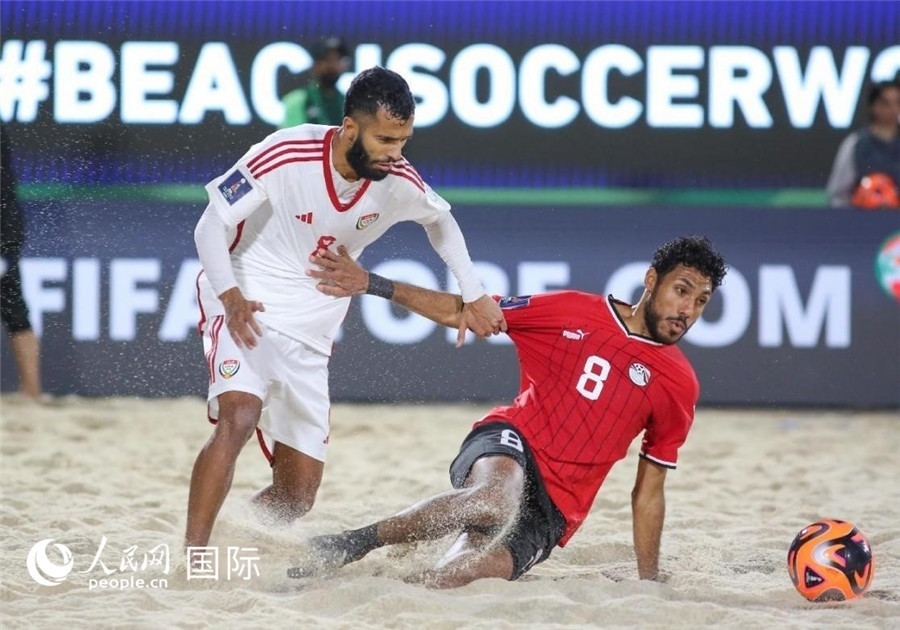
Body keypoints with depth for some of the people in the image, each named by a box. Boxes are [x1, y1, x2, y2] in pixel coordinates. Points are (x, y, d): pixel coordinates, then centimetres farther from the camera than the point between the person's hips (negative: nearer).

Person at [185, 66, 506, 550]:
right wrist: (232, 297, -31)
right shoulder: (287, 156, -22)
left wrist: (473, 296, 9)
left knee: (297, 496, 0)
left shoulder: (398, 182, -8)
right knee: (238, 417, -33)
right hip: (242, 307, -5)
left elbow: (440, 220, 15)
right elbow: (211, 226, -16)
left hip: (308, 333, 5)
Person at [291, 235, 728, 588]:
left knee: (451, 580, -28)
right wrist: (371, 284, -2)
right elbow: (466, 312, 8)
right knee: (496, 502, -40)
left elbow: (648, 495, 14)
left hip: (553, 510, 1)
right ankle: (350, 544, -31)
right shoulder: (574, 311, 4)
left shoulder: (679, 385, 8)